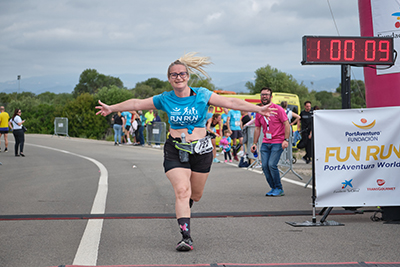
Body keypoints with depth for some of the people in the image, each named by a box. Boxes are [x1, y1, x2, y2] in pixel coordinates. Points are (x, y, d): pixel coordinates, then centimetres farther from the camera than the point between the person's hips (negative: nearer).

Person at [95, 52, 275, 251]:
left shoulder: (201, 95, -1)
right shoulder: (165, 99, 2)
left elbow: (231, 103, -4)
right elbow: (137, 104, 11)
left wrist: (258, 109, -9)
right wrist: (112, 108, 14)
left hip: (201, 150, 1)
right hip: (175, 151, -1)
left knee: (195, 195, 12)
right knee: (182, 191, -17)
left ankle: (182, 210, 48)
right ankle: (186, 238, -19)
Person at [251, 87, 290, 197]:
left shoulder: (278, 109, -5)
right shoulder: (259, 112, 10)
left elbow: (286, 124, -6)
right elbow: (257, 128, 18)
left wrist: (286, 140, -15)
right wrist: (254, 143, 14)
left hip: (277, 143, -5)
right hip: (265, 143, 5)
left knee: (272, 164, -16)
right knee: (264, 165, -4)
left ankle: (279, 189, -1)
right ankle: (273, 188, 12)